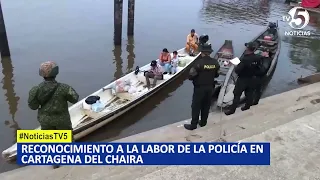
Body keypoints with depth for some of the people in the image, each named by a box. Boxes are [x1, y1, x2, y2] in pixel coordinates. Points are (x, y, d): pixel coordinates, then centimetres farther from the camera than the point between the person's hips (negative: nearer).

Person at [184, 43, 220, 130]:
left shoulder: (199, 62, -21)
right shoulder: (215, 62, -4)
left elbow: (191, 76, -18)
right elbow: (216, 75, 9)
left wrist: (197, 75, 3)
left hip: (199, 88, -5)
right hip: (210, 87, 5)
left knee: (196, 106, 5)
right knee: (206, 106, 17)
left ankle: (193, 125, 11)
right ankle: (203, 122, 30)